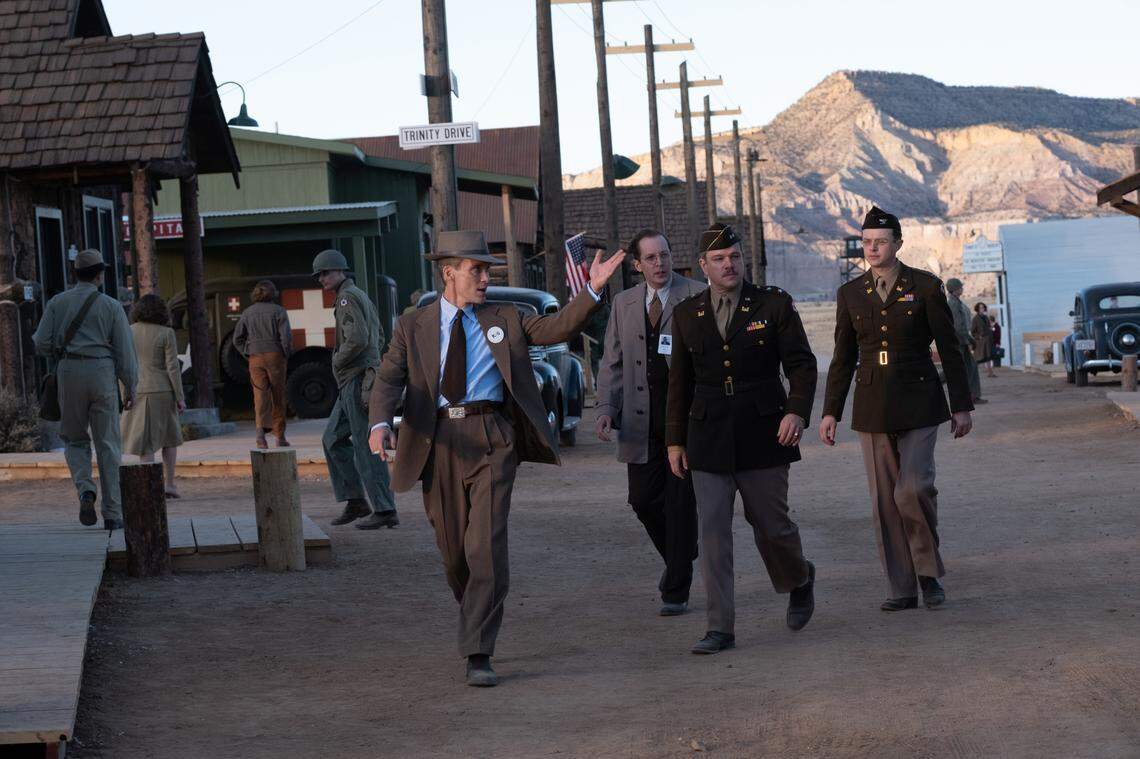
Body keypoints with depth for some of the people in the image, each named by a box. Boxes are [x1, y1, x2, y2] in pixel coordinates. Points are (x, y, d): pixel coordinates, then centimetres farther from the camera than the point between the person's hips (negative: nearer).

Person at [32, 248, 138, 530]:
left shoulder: (57, 303, 4)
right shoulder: (111, 306, 1)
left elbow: (42, 343, -2)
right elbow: (125, 350, -2)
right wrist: (130, 388, 5)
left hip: (69, 373, 1)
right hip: (102, 373, -1)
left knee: (75, 439, 16)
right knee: (108, 445, 4)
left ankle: (85, 489, -11)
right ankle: (112, 514, 1)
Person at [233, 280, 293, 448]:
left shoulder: (248, 313, 7)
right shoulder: (278, 311, -3)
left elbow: (237, 339, 5)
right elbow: (286, 336, -12)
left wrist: (248, 356, 11)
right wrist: (286, 355, 1)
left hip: (255, 358, 2)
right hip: (275, 356, -2)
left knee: (260, 395, -3)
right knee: (278, 398, 8)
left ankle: (260, 429, -26)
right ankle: (280, 437, 14)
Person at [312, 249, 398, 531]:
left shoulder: (347, 298, -13)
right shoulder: (362, 297, 19)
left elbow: (357, 339, -25)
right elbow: (378, 336, 29)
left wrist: (337, 362, -8)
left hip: (357, 381, -10)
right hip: (352, 384, 10)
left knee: (366, 447, -8)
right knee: (334, 439, 15)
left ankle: (384, 510, -6)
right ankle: (356, 502, 14)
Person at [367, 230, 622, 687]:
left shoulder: (504, 320, 14)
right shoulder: (413, 328, 10)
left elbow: (558, 328, 5)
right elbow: (389, 380, -1)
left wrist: (593, 289, -10)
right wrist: (381, 424, -20)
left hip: (492, 440, -1)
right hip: (439, 442, 1)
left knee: (487, 545, -12)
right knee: (453, 549, 9)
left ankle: (479, 656, -12)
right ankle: (477, 615, 38)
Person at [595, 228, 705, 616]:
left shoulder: (697, 297, -2)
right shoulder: (624, 303, 12)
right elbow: (612, 363, 12)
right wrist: (606, 409, -1)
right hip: (641, 419, 4)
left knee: (680, 503, -2)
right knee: (643, 499, 5)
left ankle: (676, 591, 5)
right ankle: (679, 558, 31)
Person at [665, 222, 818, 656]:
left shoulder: (774, 305, 1)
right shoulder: (687, 315, 9)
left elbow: (801, 363, -1)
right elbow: (679, 382, 14)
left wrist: (797, 411, -17)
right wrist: (675, 440, 11)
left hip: (762, 437, -2)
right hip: (708, 441, 2)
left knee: (771, 526, 6)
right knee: (712, 531, -5)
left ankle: (800, 580, 38)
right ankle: (720, 628, -3)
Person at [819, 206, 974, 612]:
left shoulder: (925, 287, -3)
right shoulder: (851, 294, 6)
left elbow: (950, 349, -1)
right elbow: (843, 359, 10)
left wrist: (962, 406, -3)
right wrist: (830, 412, 4)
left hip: (918, 403, -3)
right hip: (872, 407, 3)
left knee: (914, 489, -18)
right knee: (884, 500, 2)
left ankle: (928, 570, 4)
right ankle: (903, 589, 9)